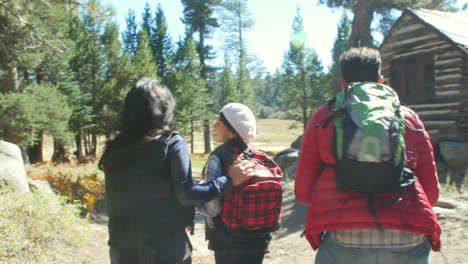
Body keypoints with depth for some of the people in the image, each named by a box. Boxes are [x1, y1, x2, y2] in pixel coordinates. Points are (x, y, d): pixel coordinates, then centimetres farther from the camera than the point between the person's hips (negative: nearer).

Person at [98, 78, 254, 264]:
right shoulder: (172, 143, -11)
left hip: (123, 248, 4)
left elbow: (113, 203, 7)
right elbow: (186, 195, -17)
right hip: (166, 248, -3)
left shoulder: (114, 149, 1)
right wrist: (229, 180, -10)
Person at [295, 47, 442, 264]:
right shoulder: (408, 117, 14)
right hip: (408, 240, 2)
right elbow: (432, 192, 12)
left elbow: (303, 192, 8)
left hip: (344, 239, -1)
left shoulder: (324, 116, 10)